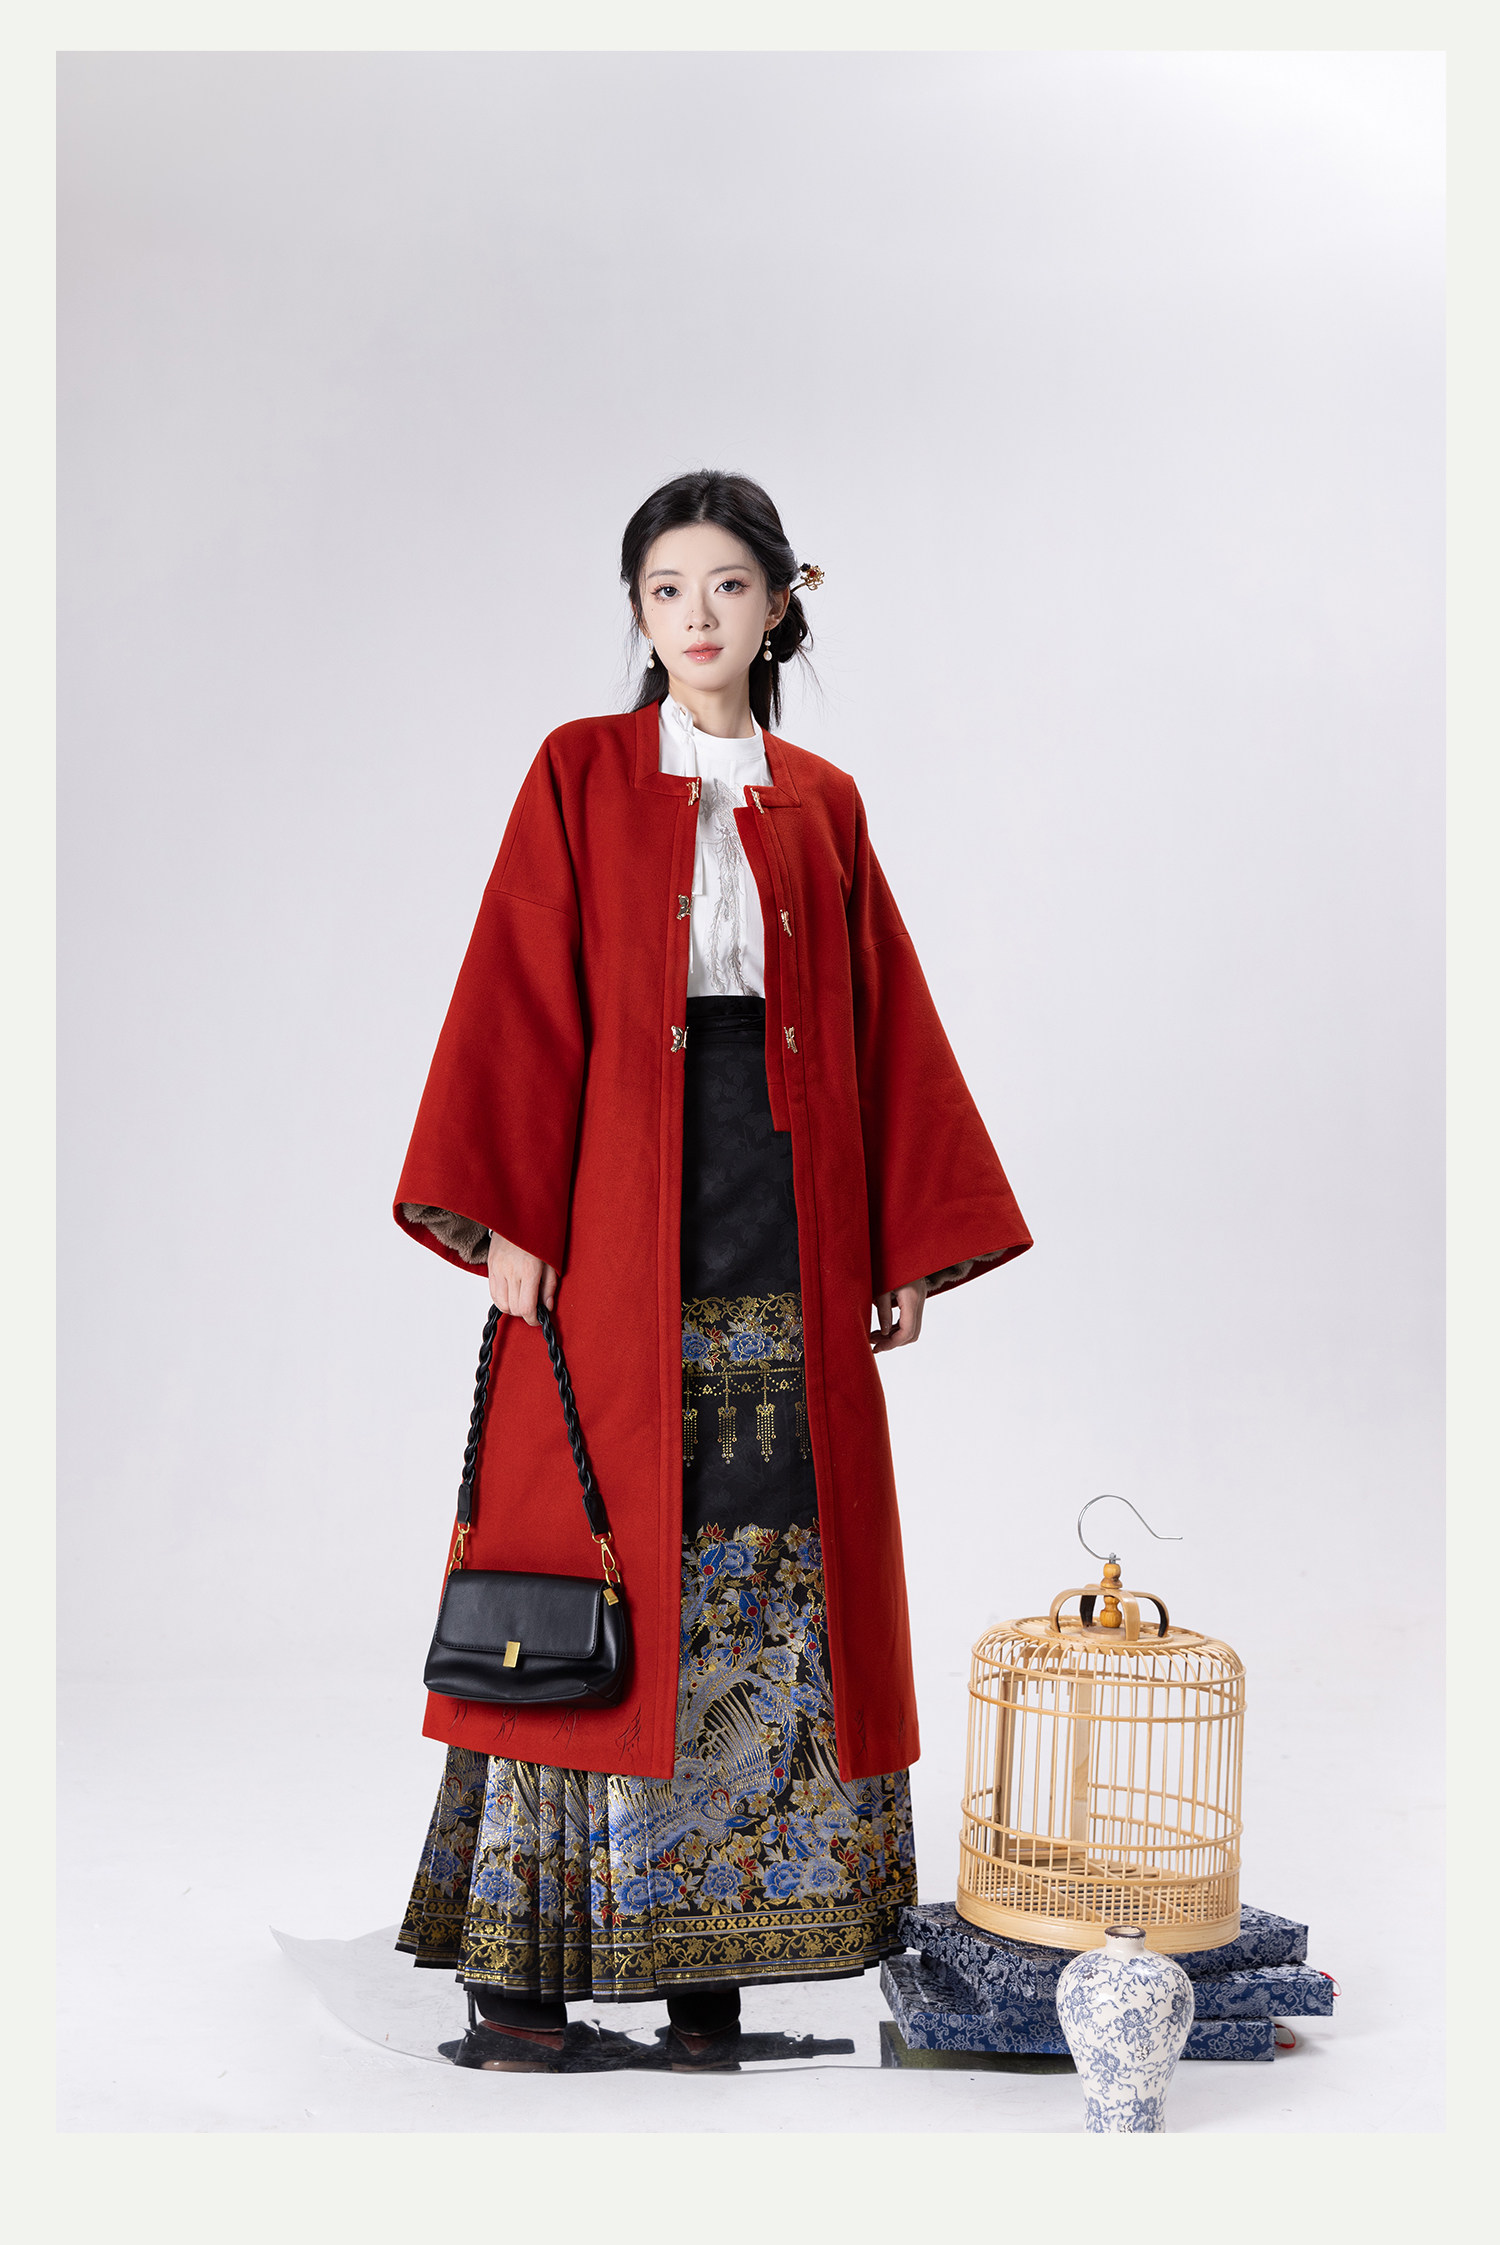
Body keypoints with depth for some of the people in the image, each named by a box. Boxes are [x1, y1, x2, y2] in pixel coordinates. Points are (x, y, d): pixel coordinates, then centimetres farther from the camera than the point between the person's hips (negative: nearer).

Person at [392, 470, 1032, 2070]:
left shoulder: (822, 805, 14)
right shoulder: (581, 774, 6)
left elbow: (885, 1024, 14)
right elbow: (519, 1004, -2)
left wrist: (912, 1241, 9)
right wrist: (508, 1219, -11)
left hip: (782, 1222, 3)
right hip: (612, 1217, -3)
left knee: (767, 1570, 1)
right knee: (595, 1561, -4)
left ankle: (713, 1952, 10)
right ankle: (527, 1961, 3)